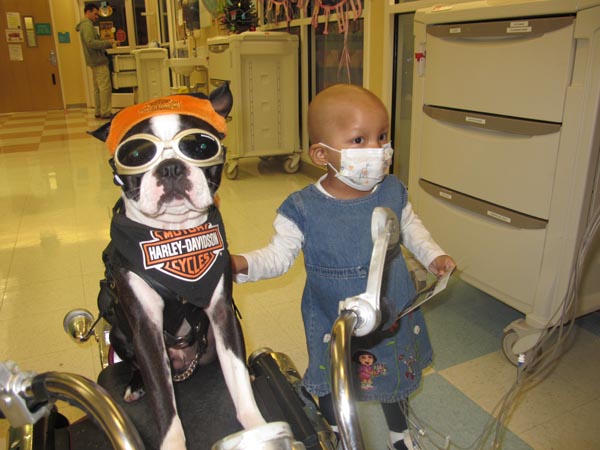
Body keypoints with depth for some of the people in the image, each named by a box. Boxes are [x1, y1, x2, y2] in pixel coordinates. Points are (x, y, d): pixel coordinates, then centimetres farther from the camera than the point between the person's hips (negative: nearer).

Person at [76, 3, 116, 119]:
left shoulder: (86, 25, 19)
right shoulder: (87, 25, -12)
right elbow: (91, 43, -24)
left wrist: (107, 43, 8)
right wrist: (107, 42, -18)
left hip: (96, 61, 10)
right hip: (98, 61, -10)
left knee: (98, 88, 12)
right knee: (105, 87, -9)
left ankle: (98, 112, 15)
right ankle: (105, 113, -8)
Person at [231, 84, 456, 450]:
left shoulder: (393, 191, -12)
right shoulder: (303, 208, -23)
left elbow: (410, 227, 8)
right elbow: (280, 255, -15)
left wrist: (432, 255, -2)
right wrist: (243, 264, -30)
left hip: (393, 314, 3)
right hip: (332, 323, -2)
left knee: (396, 376, 26)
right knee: (331, 385, 20)